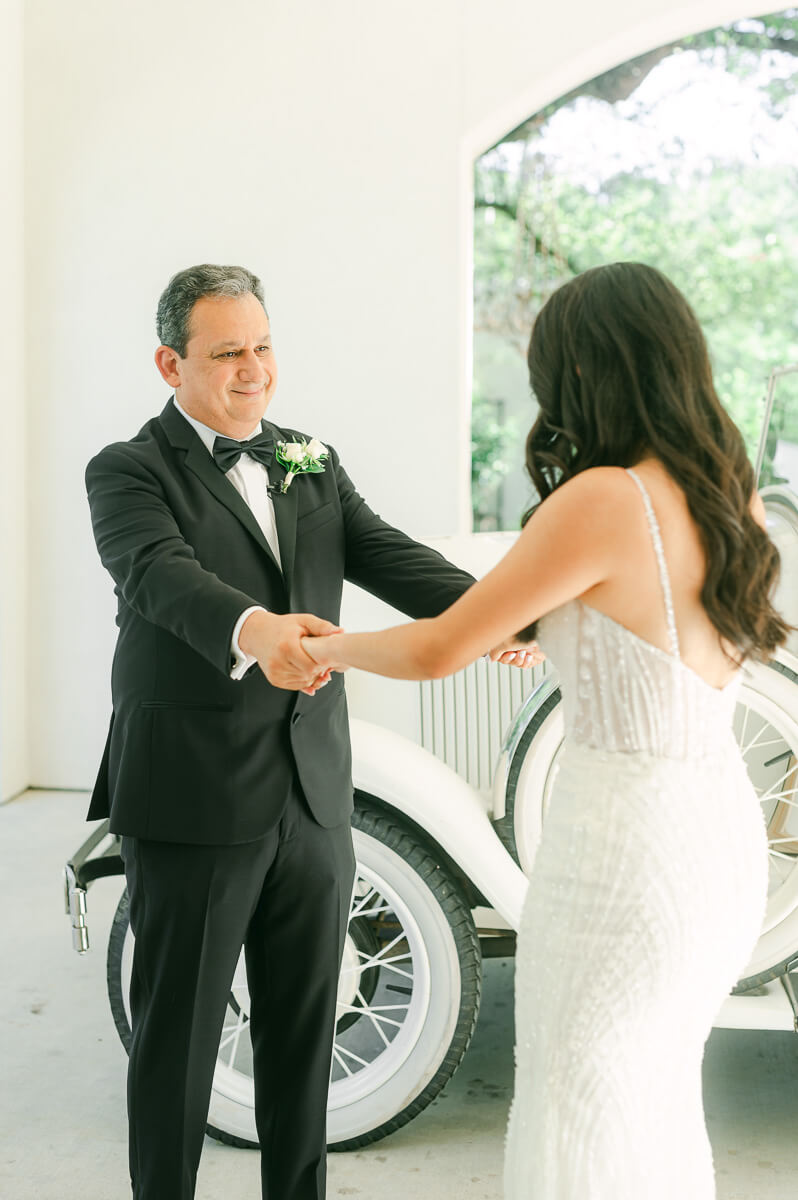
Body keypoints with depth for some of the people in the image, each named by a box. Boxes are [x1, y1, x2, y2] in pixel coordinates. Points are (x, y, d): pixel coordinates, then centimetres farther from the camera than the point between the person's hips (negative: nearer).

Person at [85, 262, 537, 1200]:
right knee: (177, 1031, 8)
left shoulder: (312, 464, 11)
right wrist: (253, 630, -47)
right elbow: (159, 573, -25)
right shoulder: (130, 472, -5)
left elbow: (388, 557, -3)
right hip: (193, 804, -5)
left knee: (303, 1028, 16)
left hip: (314, 797, 5)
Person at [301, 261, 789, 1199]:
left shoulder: (605, 499, -19)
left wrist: (325, 648, 5)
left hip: (626, 847, -8)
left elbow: (437, 650, -14)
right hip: (722, 830, 8)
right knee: (656, 1101, 24)